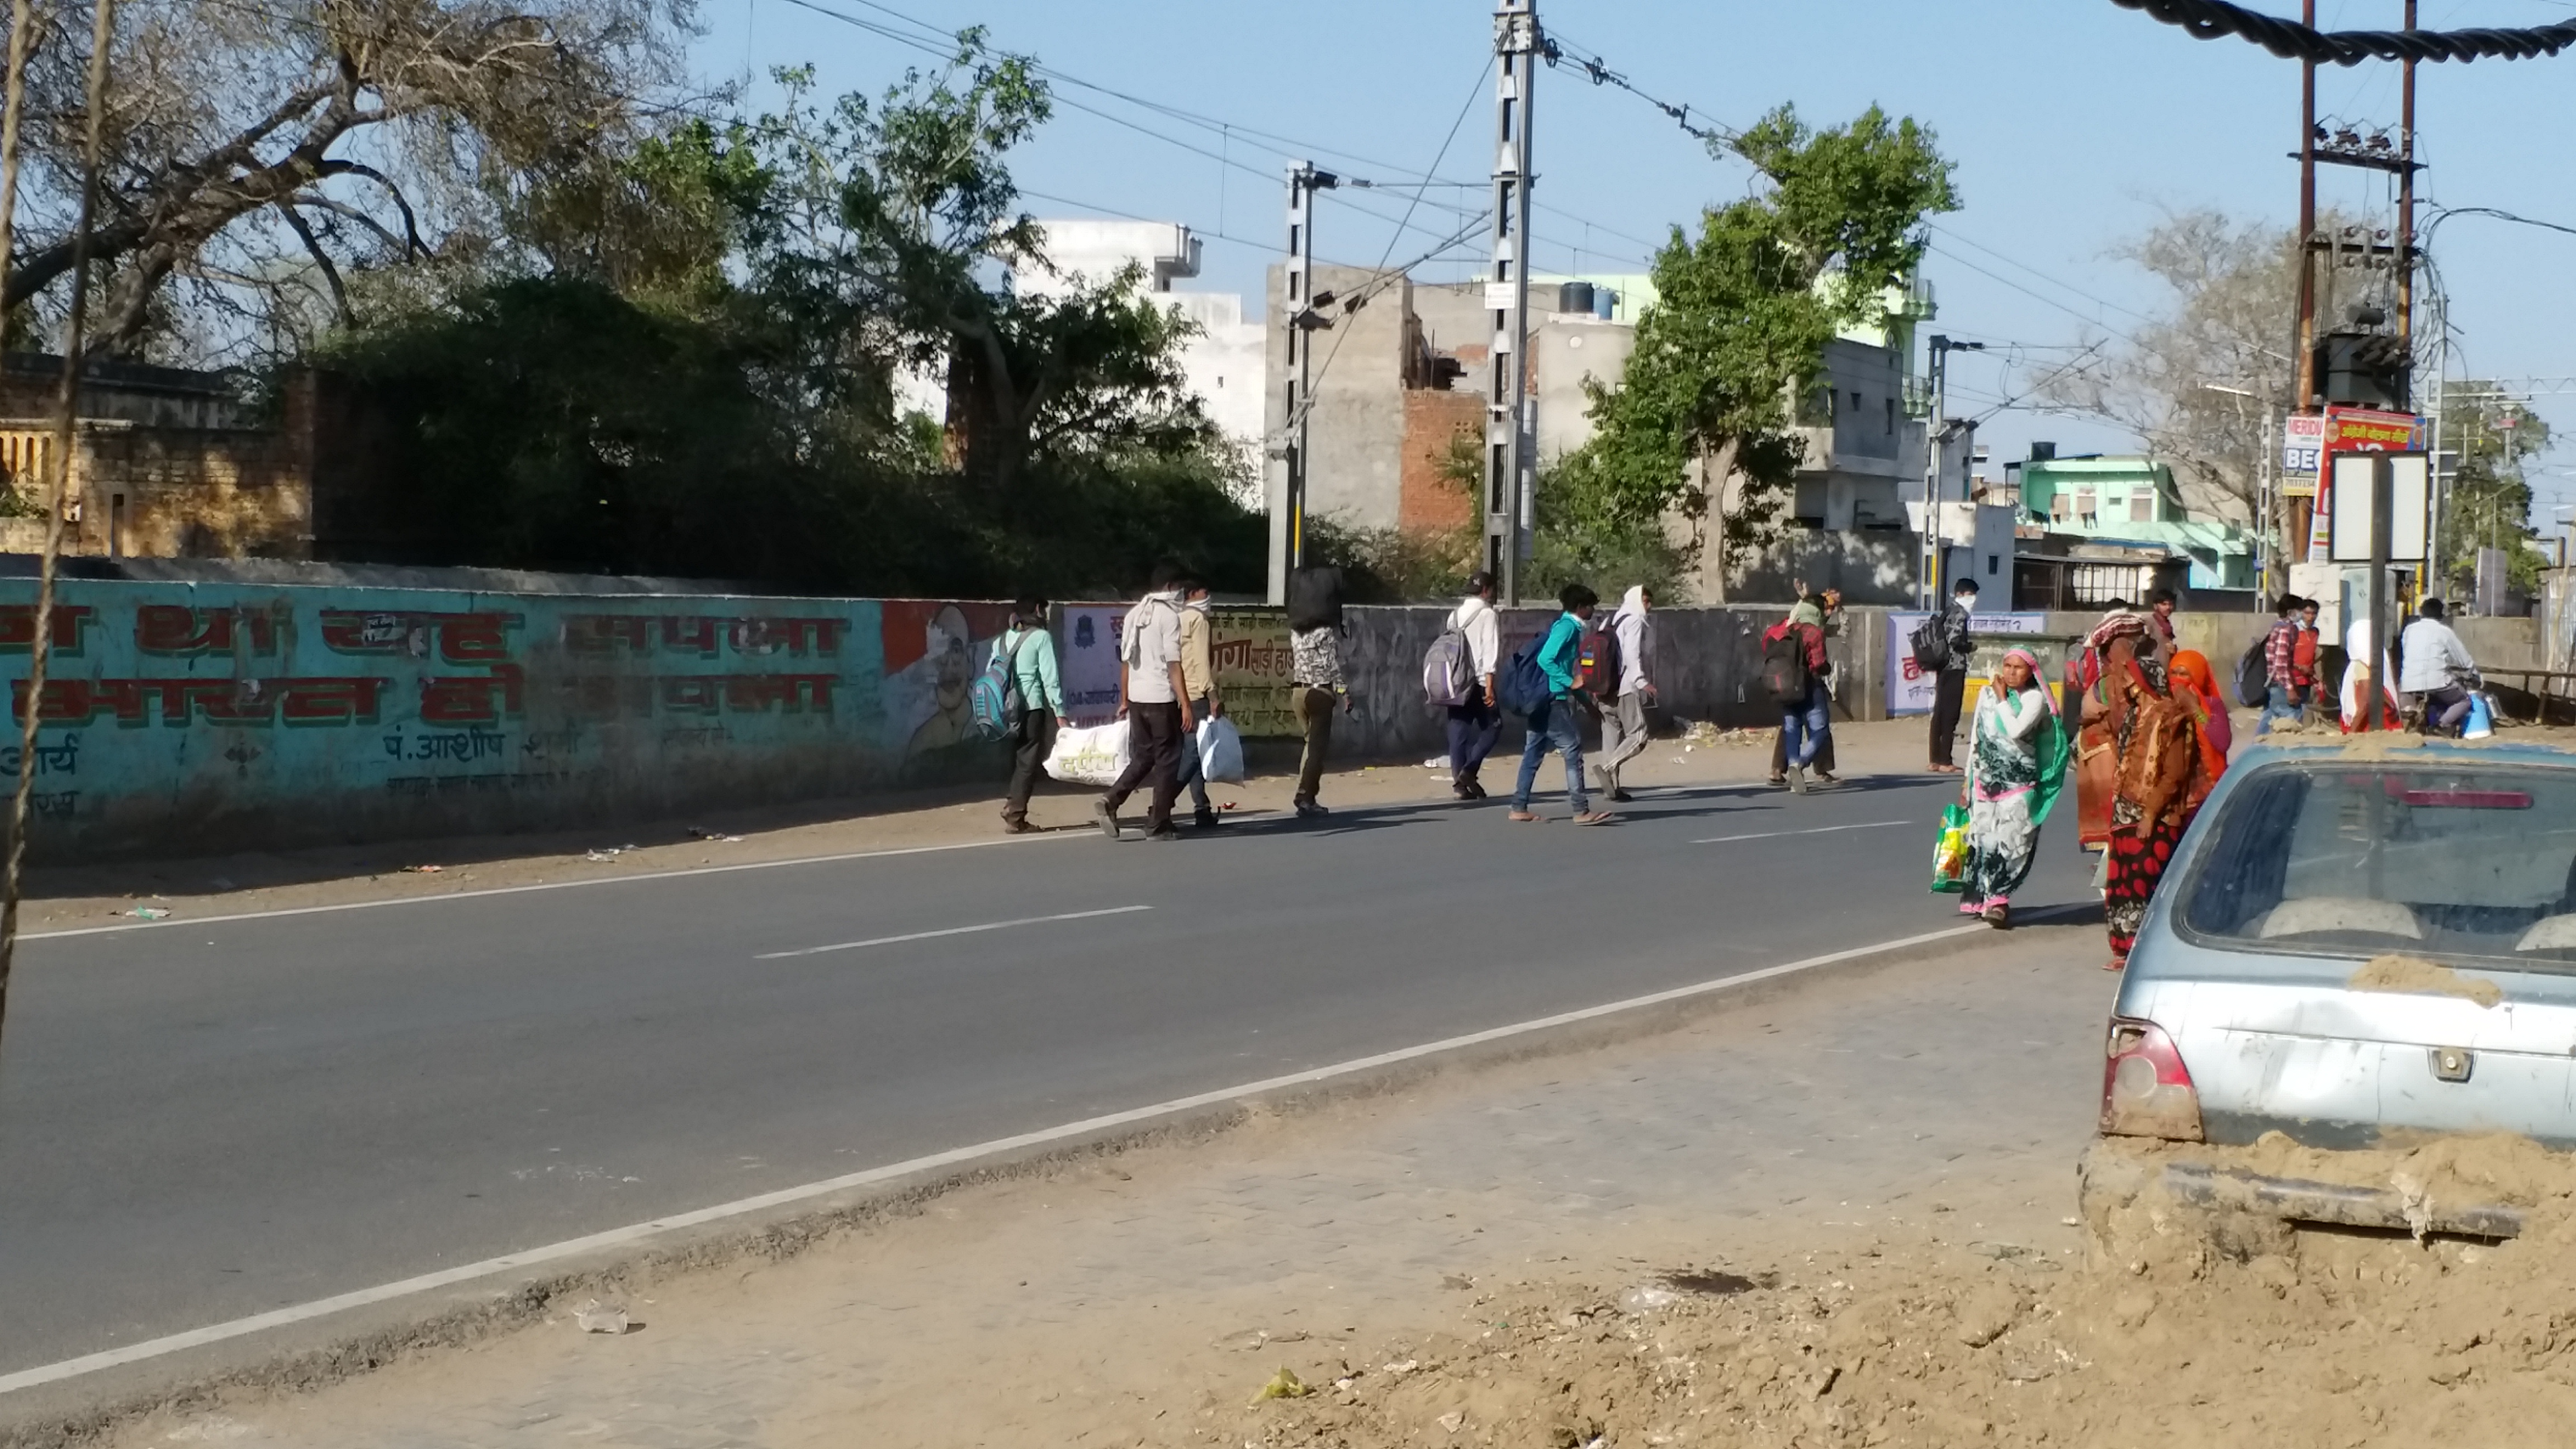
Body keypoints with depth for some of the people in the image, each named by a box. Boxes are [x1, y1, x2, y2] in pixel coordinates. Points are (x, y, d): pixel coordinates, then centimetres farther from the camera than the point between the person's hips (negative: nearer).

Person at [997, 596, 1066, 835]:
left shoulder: (1001, 641, 13)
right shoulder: (1041, 637, -3)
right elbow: (1050, 678, -8)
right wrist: (1060, 712, -5)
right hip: (1032, 708, -6)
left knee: (1015, 762, 12)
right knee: (1027, 763, -2)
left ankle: (1012, 809, 9)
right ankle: (1014, 817, -5)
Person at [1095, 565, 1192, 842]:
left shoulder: (1135, 614, 12)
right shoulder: (1169, 616, -10)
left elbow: (1126, 661, 15)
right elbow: (1174, 665, -15)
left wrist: (1124, 700, 21)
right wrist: (1185, 704, -16)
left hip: (1137, 698, 7)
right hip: (1162, 698, -7)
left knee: (1142, 757, 16)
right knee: (1167, 761, 3)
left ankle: (1110, 803, -2)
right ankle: (1158, 826, 4)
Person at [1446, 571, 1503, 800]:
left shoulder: (1455, 615, 12)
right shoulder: (1489, 615, -7)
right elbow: (1491, 651, -13)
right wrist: (1489, 684, -15)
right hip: (1479, 682, -6)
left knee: (1458, 731, 6)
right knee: (1492, 727, 6)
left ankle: (1459, 781, 3)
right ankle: (1470, 769, -10)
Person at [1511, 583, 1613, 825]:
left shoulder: (1569, 627, 17)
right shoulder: (1567, 627, -12)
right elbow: (1546, 660, -22)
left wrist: (1583, 698, 21)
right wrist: (1570, 683, -20)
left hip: (1545, 701, 10)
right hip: (1554, 699, -10)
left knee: (1534, 753, 11)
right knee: (1573, 752, -9)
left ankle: (1520, 808, 13)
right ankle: (1581, 810, -11)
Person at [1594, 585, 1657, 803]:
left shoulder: (1612, 621, 18)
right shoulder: (1635, 621, -5)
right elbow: (1632, 653, -17)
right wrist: (1641, 681, -19)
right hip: (1627, 686, -8)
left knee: (1613, 736, 9)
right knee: (1638, 735, -7)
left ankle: (1612, 787, 9)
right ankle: (1609, 767, -25)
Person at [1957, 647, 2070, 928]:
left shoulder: (2034, 698, -2)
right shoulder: (1986, 693, 12)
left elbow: (2016, 730, -19)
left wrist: (2002, 699, -6)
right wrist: (1969, 778, 18)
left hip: (2019, 784, -4)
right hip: (1986, 779, 4)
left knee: (2012, 840, -12)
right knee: (1983, 839, 0)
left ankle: (1997, 899, -6)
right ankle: (1987, 898, 8)